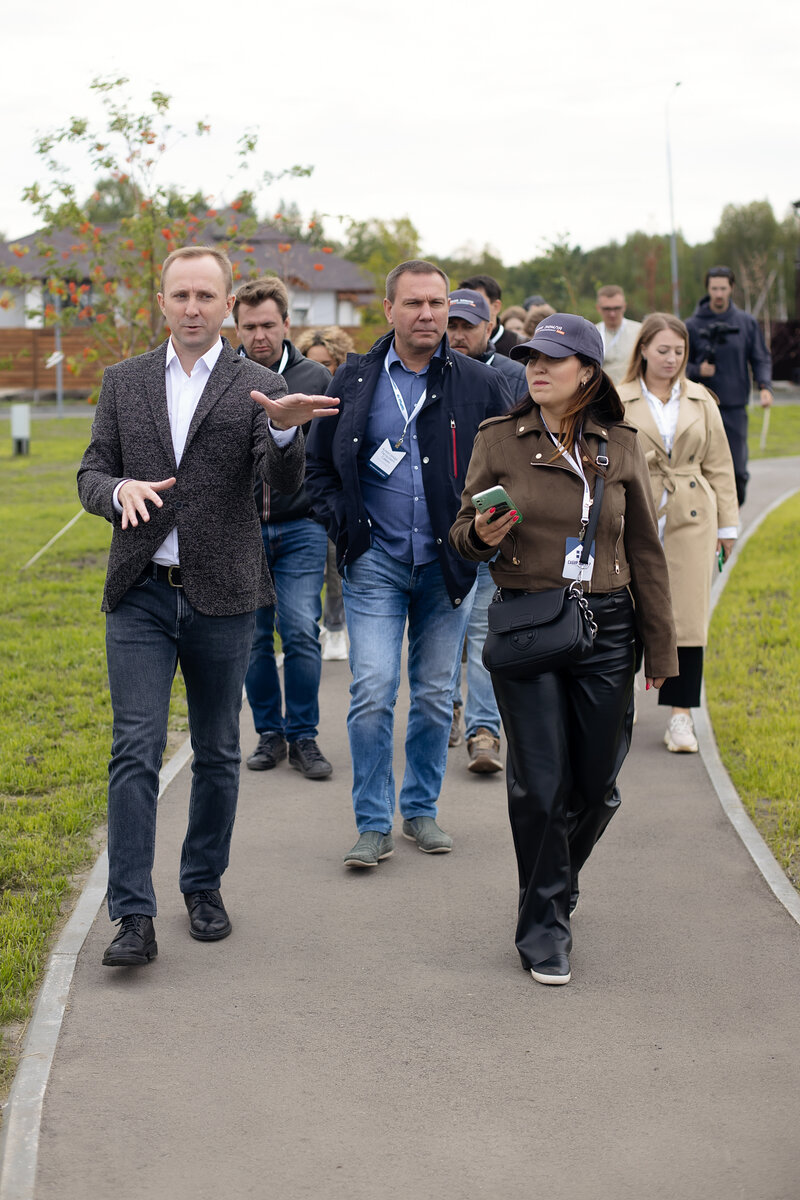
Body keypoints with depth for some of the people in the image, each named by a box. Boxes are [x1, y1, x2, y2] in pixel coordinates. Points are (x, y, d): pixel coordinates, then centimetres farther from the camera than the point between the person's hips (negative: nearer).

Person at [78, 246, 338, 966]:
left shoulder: (259, 387, 0)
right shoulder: (124, 382, 8)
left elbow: (285, 483, -13)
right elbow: (91, 476, 6)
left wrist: (284, 430, -35)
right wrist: (121, 489, -17)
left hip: (222, 595, -1)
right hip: (141, 595, 1)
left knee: (217, 753, 10)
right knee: (136, 750, -6)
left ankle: (204, 886, 27)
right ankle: (134, 916, -5)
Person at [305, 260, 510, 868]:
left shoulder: (479, 384, 0)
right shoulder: (353, 379, 1)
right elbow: (318, 464, 10)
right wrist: (343, 525, -1)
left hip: (447, 563, 1)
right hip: (375, 562, -1)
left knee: (434, 694, 9)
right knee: (373, 692, -8)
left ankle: (422, 808, 24)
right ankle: (374, 824, 1)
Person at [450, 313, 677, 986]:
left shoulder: (621, 446, 5)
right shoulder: (498, 439, 2)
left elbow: (646, 552, 10)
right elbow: (463, 532, 9)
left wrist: (661, 647, 8)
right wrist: (482, 536, -16)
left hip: (606, 627, 2)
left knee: (598, 785, 7)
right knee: (541, 785, -3)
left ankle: (555, 887, 34)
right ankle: (544, 925, 12)